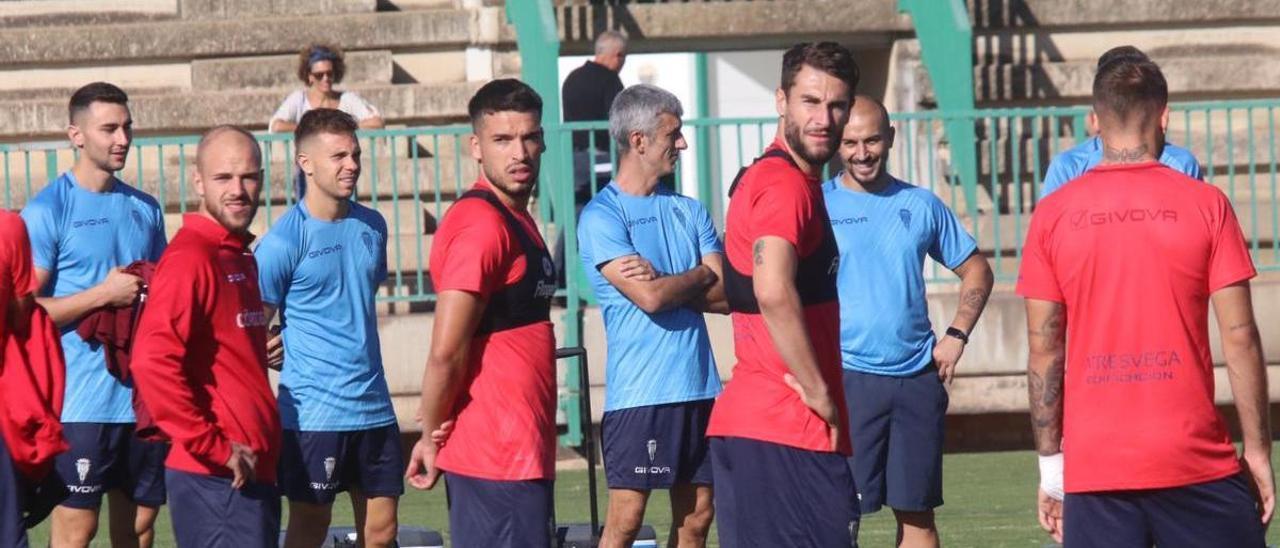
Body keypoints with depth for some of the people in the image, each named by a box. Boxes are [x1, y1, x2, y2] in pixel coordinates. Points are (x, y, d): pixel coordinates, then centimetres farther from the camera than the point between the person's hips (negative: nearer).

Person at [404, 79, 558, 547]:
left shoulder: (514, 220, 17)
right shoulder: (483, 224, -16)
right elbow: (446, 352, -20)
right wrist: (432, 435, -9)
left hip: (520, 451, 10)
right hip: (500, 456, -10)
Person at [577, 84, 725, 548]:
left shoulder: (689, 211, 13)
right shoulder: (602, 217, -6)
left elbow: (725, 296, 4)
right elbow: (649, 298, -17)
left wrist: (662, 280, -10)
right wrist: (700, 275, 1)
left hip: (700, 387, 6)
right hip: (638, 392, -6)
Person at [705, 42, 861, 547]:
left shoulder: (758, 178, 17)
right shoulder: (788, 184, -14)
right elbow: (774, 291, -29)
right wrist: (819, 392, -20)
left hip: (744, 423, 10)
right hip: (790, 429, -10)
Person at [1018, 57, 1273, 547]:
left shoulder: (1052, 215, 3)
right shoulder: (1206, 205, -1)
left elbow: (1044, 350, 3)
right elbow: (1239, 337, -2)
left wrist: (1051, 466, 9)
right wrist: (1258, 450, 5)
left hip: (1092, 467, 2)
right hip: (1195, 463, -1)